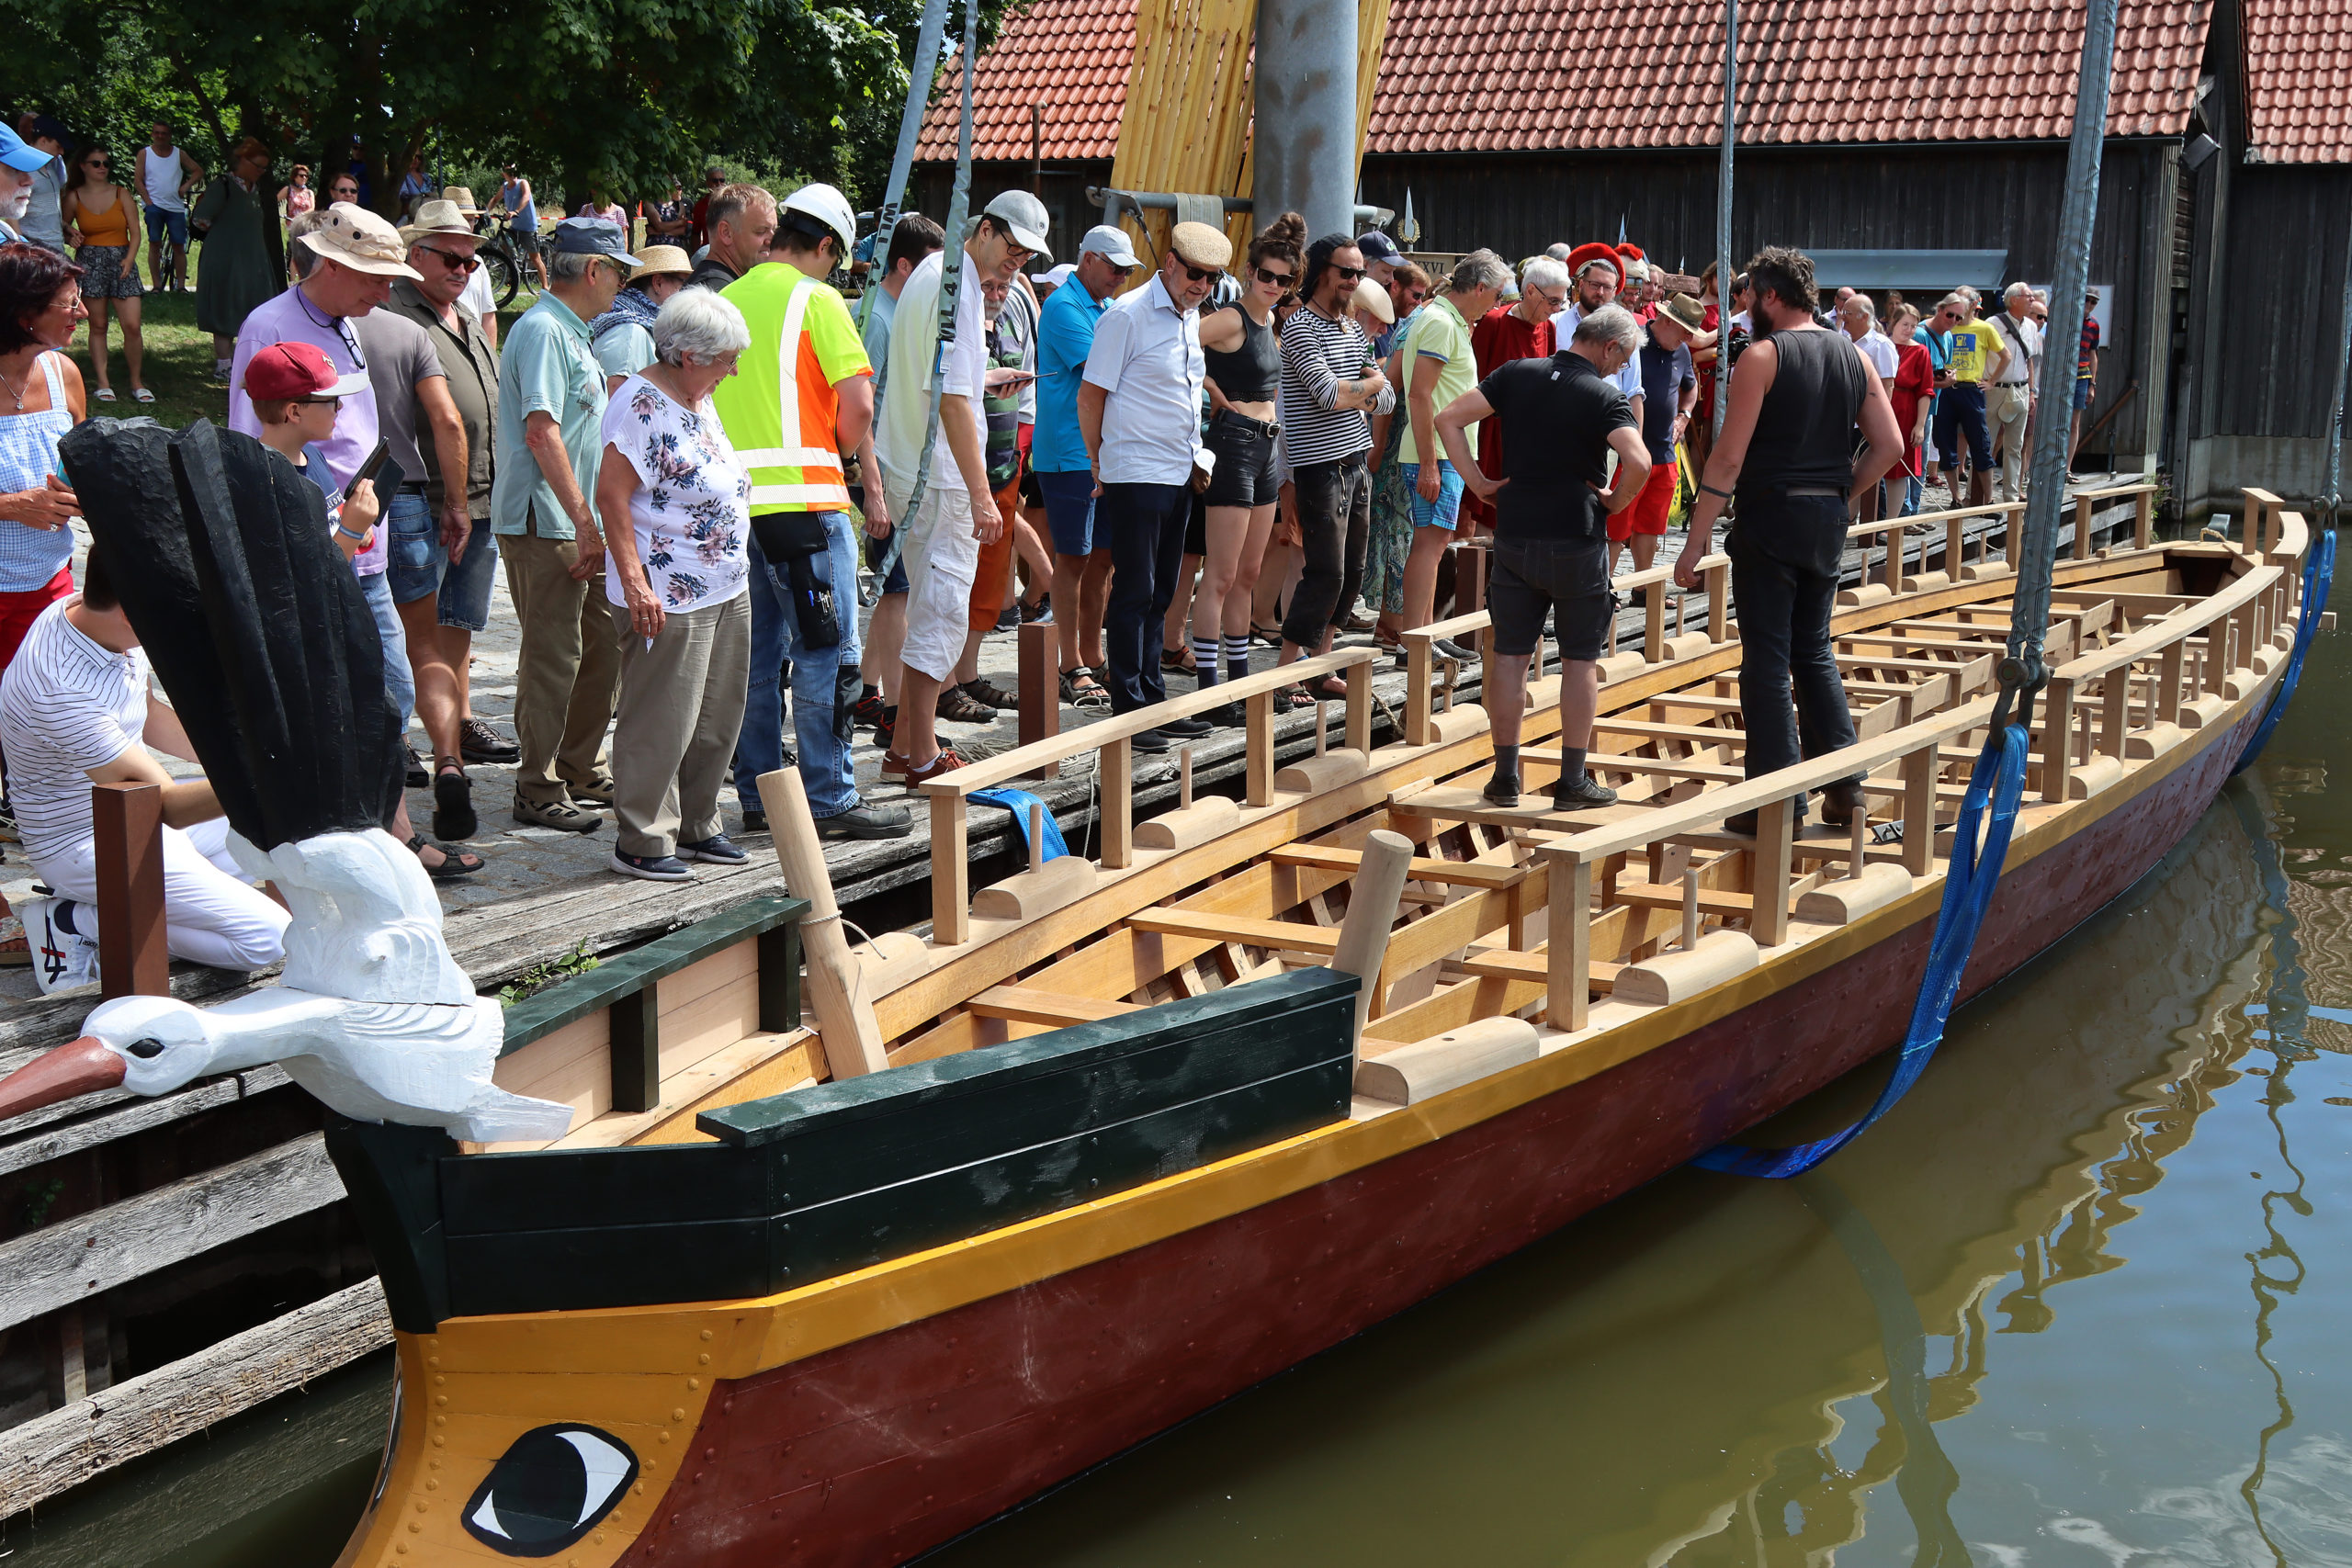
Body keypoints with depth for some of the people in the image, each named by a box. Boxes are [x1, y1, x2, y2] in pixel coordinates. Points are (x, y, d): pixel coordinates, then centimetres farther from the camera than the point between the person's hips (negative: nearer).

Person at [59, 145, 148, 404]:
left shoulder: (121, 194, 7)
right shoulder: (73, 198, 6)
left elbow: (135, 231, 5)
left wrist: (130, 257, -9)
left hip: (121, 261, 0)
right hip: (89, 263, 0)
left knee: (132, 325, -9)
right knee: (97, 325, 1)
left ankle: (136, 382, 3)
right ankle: (102, 382, 6)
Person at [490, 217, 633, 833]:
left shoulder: (570, 332, 18)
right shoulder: (542, 330, -14)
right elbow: (541, 432, -23)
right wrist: (585, 521, -24)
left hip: (576, 523, 10)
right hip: (545, 523, -10)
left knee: (603, 643, 14)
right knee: (553, 654, -6)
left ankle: (578, 770, 26)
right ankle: (538, 789, 2)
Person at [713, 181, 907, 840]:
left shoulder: (727, 301, 13)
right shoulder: (816, 299, -6)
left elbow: (706, 399, 16)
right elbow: (857, 405, -11)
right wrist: (868, 479, 6)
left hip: (734, 498, 7)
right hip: (802, 496, -7)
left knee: (757, 654, 12)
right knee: (826, 654, -2)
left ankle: (757, 794, 17)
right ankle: (830, 801, -1)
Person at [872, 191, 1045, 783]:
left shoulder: (934, 272, 14)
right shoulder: (958, 290, -18)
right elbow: (953, 402, -24)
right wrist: (980, 496, -25)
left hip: (906, 468, 10)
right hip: (940, 478, -10)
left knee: (929, 606, 15)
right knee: (942, 613, -5)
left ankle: (905, 745, 21)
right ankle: (922, 757, 0)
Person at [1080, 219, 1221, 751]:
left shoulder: (1192, 317, 13)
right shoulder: (1127, 315, -11)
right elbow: (1091, 396, -9)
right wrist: (1100, 465, -2)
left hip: (1180, 475, 8)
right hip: (1136, 476, -8)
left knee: (1160, 594, 13)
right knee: (1134, 594, -4)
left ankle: (1154, 702, 19)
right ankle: (1129, 713, 0)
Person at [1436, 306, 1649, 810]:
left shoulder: (1516, 374, 3)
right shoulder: (1606, 397, -10)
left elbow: (1449, 419, -2)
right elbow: (1638, 462, -25)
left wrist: (1478, 483, 1)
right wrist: (1616, 501, -6)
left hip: (1513, 534, 4)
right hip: (1576, 538, -4)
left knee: (1511, 655, 9)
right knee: (1580, 660, 7)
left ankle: (1506, 776, 12)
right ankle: (1572, 781, 9)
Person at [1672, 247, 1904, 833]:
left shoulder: (1763, 356, -9)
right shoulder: (1853, 356, 9)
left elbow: (1729, 456, -14)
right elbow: (1889, 445, 7)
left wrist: (1697, 538, -11)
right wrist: (1839, 493, 16)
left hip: (1770, 517, -6)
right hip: (1828, 522, 6)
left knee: (1767, 659, -1)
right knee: (1814, 650, 18)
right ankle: (1844, 783, 14)